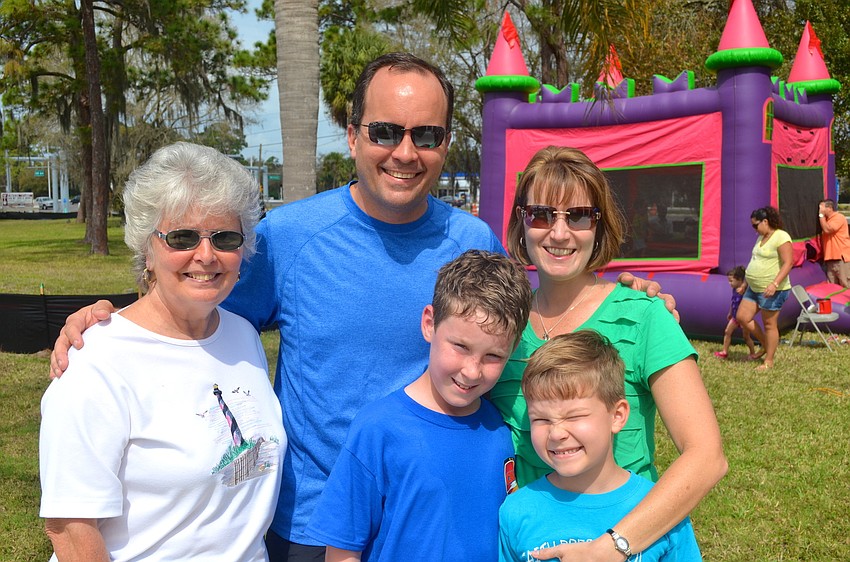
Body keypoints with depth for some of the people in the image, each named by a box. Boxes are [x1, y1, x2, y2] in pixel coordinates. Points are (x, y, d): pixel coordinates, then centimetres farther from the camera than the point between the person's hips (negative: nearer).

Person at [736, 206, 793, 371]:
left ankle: (769, 361, 9)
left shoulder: (781, 237, -15)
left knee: (769, 324, -1)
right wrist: (747, 283, 24)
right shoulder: (761, 237, 14)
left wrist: (774, 284, -29)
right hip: (754, 288, 10)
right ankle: (767, 346, 23)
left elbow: (788, 263, -21)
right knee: (742, 317, 7)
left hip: (772, 290, -10)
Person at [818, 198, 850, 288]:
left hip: (841, 258, -9)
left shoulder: (839, 217, -7)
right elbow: (823, 238, 22)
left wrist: (821, 214, -11)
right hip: (830, 259, 9)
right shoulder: (826, 220, 20)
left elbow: (827, 230, -19)